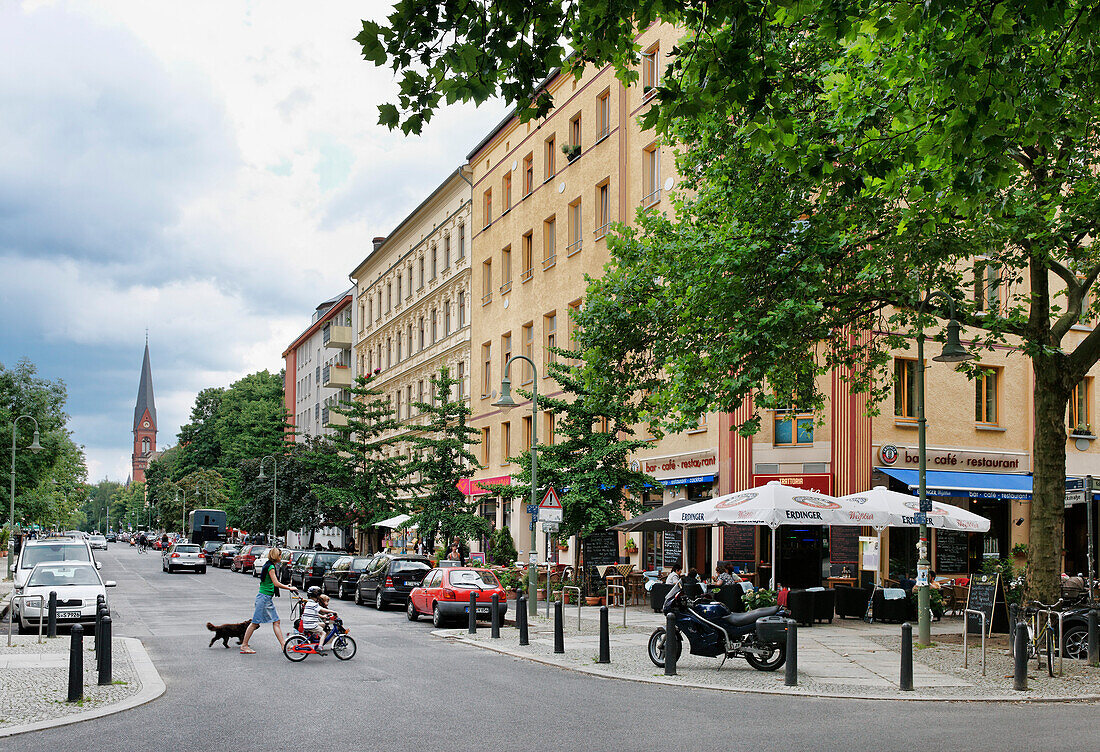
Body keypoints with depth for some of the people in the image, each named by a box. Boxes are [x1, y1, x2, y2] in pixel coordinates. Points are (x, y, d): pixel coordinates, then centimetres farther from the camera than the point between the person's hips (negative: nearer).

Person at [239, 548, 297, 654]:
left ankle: (283, 644, 6)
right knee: (255, 623, -2)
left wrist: (285, 586, 13)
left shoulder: (269, 566, 14)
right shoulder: (270, 567, -15)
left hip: (268, 598, 10)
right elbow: (276, 583, -20)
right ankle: (244, 645, 6)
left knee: (276, 621, 6)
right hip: (264, 597, -10)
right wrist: (290, 588, -13)